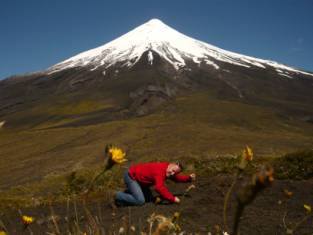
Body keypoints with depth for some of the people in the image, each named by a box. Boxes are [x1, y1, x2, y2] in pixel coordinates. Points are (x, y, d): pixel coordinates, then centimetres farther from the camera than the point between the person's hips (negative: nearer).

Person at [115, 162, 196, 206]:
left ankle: (129, 192, 22)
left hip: (138, 177, 10)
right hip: (131, 176, -10)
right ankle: (119, 196, 0)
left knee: (149, 198, 15)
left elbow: (176, 178, 16)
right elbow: (159, 187, -43)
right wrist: (173, 199, -38)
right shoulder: (160, 170, -32)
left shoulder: (167, 171, -2)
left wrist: (189, 178, 0)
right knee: (140, 201, -18)